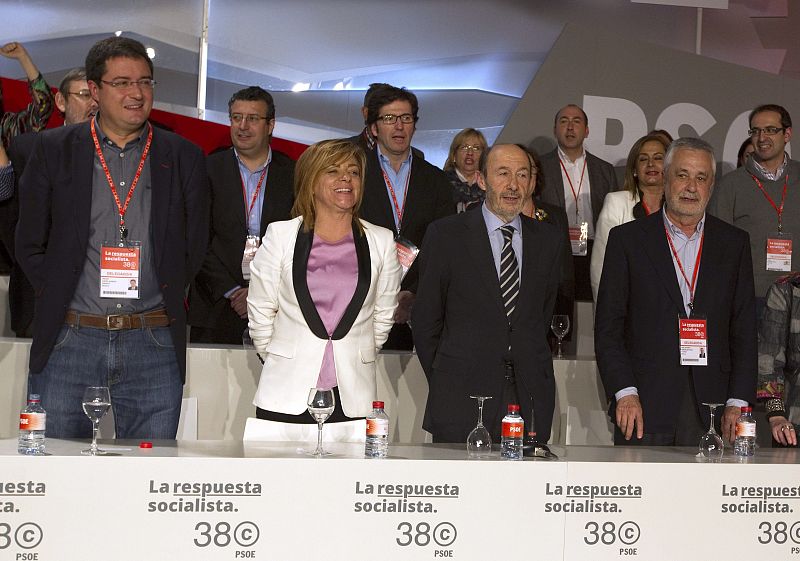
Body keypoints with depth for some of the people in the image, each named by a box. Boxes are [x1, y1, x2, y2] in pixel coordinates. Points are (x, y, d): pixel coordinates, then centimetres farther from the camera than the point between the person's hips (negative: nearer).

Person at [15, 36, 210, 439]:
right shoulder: (53, 149, 5)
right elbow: (30, 245, 8)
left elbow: (194, 247, 12)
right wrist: (60, 298, 1)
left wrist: (164, 303, 5)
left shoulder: (183, 157, 8)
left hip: (154, 349, 1)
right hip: (68, 344, 0)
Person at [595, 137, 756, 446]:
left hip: (711, 408, 2)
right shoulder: (627, 239, 5)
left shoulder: (734, 242, 11)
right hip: (645, 406, -1)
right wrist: (625, 393, -10)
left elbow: (744, 330, 9)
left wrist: (738, 402, -1)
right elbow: (607, 327, 1)